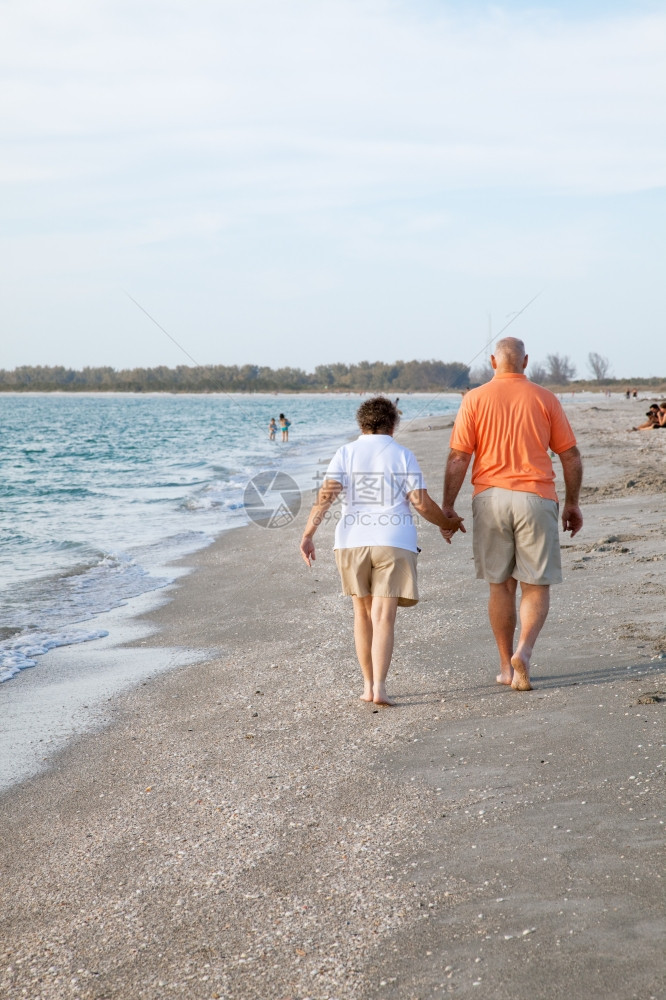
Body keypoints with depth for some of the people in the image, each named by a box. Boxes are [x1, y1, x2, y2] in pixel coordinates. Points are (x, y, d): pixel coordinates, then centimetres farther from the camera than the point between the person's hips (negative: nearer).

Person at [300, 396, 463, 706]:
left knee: (363, 612, 17)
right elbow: (422, 503, -1)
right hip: (393, 542, -2)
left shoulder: (346, 453, 9)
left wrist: (308, 534, -6)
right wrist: (448, 523, 16)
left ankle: (368, 685, 20)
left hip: (352, 541, 2)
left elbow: (326, 494, -4)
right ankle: (379, 687, -18)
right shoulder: (402, 455, 6)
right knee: (384, 617, -4)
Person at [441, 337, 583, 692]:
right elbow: (571, 456, 5)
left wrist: (447, 506, 2)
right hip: (535, 499, -1)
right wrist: (572, 503, 15)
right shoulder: (545, 399, 3)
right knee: (536, 586, 6)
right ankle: (523, 652, -17)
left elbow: (458, 457, -4)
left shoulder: (475, 399, 1)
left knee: (500, 585, 13)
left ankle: (506, 666, 17)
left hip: (490, 499, 1)